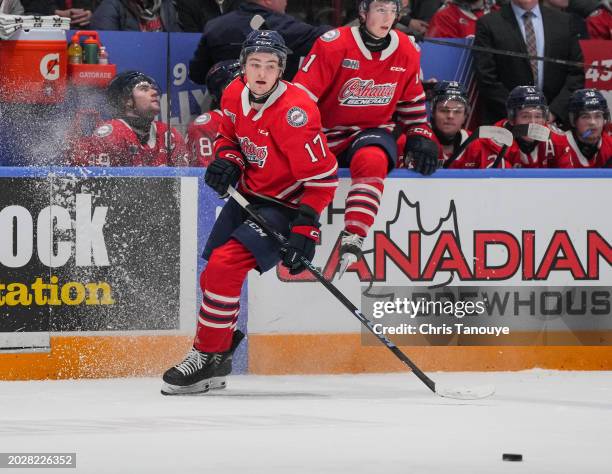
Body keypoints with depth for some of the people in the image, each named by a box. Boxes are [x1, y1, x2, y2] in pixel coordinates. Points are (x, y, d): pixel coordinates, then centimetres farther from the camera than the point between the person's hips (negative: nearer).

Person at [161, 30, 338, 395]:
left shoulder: (295, 112, -26)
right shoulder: (234, 96, -4)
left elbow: (322, 177, -23)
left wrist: (305, 228, -26)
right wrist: (227, 161, -6)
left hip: (285, 206, -8)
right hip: (247, 197, 8)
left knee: (225, 266, -21)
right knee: (215, 272, 10)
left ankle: (206, 359, -10)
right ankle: (219, 361, 27)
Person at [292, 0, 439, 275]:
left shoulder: (407, 52, 1)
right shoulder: (333, 44, -14)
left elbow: (412, 102, 17)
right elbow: (301, 95, -14)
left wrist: (420, 137, 5)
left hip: (372, 131, -1)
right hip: (327, 132, 1)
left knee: (372, 160, -34)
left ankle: (352, 240, -44)